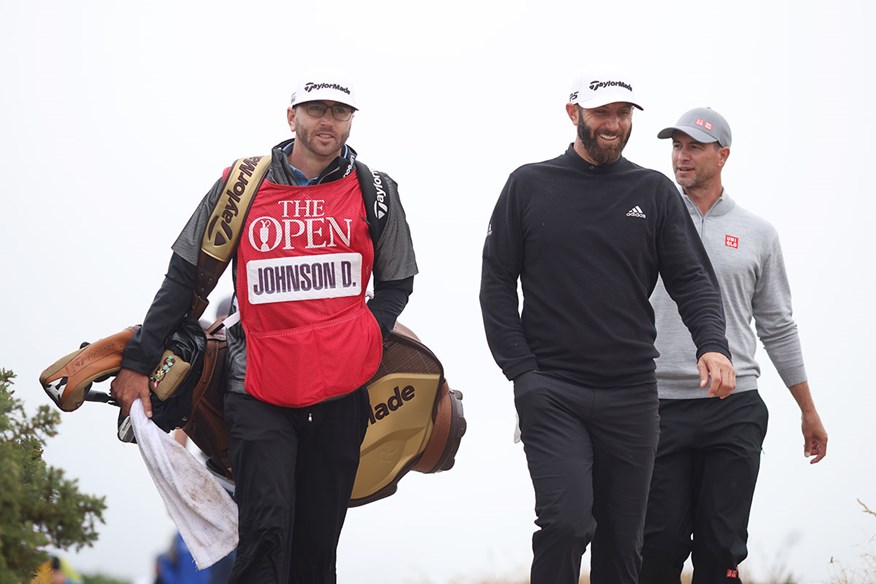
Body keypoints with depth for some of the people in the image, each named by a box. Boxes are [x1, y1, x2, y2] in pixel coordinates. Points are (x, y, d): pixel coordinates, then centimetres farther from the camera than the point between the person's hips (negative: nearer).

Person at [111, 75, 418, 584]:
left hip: (342, 393, 2)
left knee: (317, 542, 6)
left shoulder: (375, 192, 8)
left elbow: (396, 284, 16)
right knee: (268, 531, -15)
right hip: (259, 393, -1)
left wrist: (363, 342, -2)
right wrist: (137, 364, 7)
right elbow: (183, 280, 10)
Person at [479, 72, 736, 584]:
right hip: (551, 392, -2)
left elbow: (693, 279, 3)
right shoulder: (530, 186, 4)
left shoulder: (655, 192, 7)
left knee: (623, 541, 7)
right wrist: (521, 370, -5)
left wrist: (713, 344, -17)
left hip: (631, 395, 2)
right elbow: (497, 283, 4)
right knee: (567, 522, -19)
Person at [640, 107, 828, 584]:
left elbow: (777, 328, 15)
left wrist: (809, 412, 15)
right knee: (660, 544, -2)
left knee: (722, 545, 0)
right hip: (660, 404, -1)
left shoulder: (757, 235, 10)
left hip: (735, 411, 1)